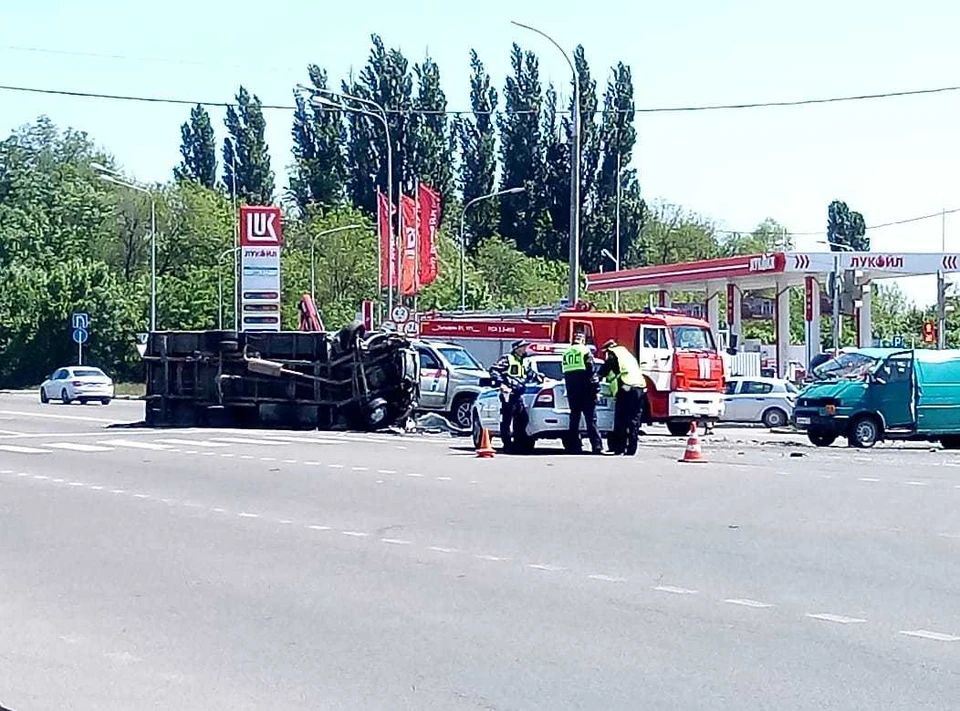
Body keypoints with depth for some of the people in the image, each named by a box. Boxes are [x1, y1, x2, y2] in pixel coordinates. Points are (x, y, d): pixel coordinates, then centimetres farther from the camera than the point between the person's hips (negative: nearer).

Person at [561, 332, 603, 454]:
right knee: (591, 419, -7)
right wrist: (595, 388, -8)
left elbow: (565, 372, 16)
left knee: (574, 418, 10)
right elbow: (591, 371, -11)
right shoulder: (585, 351, -5)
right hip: (585, 390, -5)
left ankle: (574, 446, 8)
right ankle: (597, 447, -13)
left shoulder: (566, 353, 14)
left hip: (572, 391, 5)